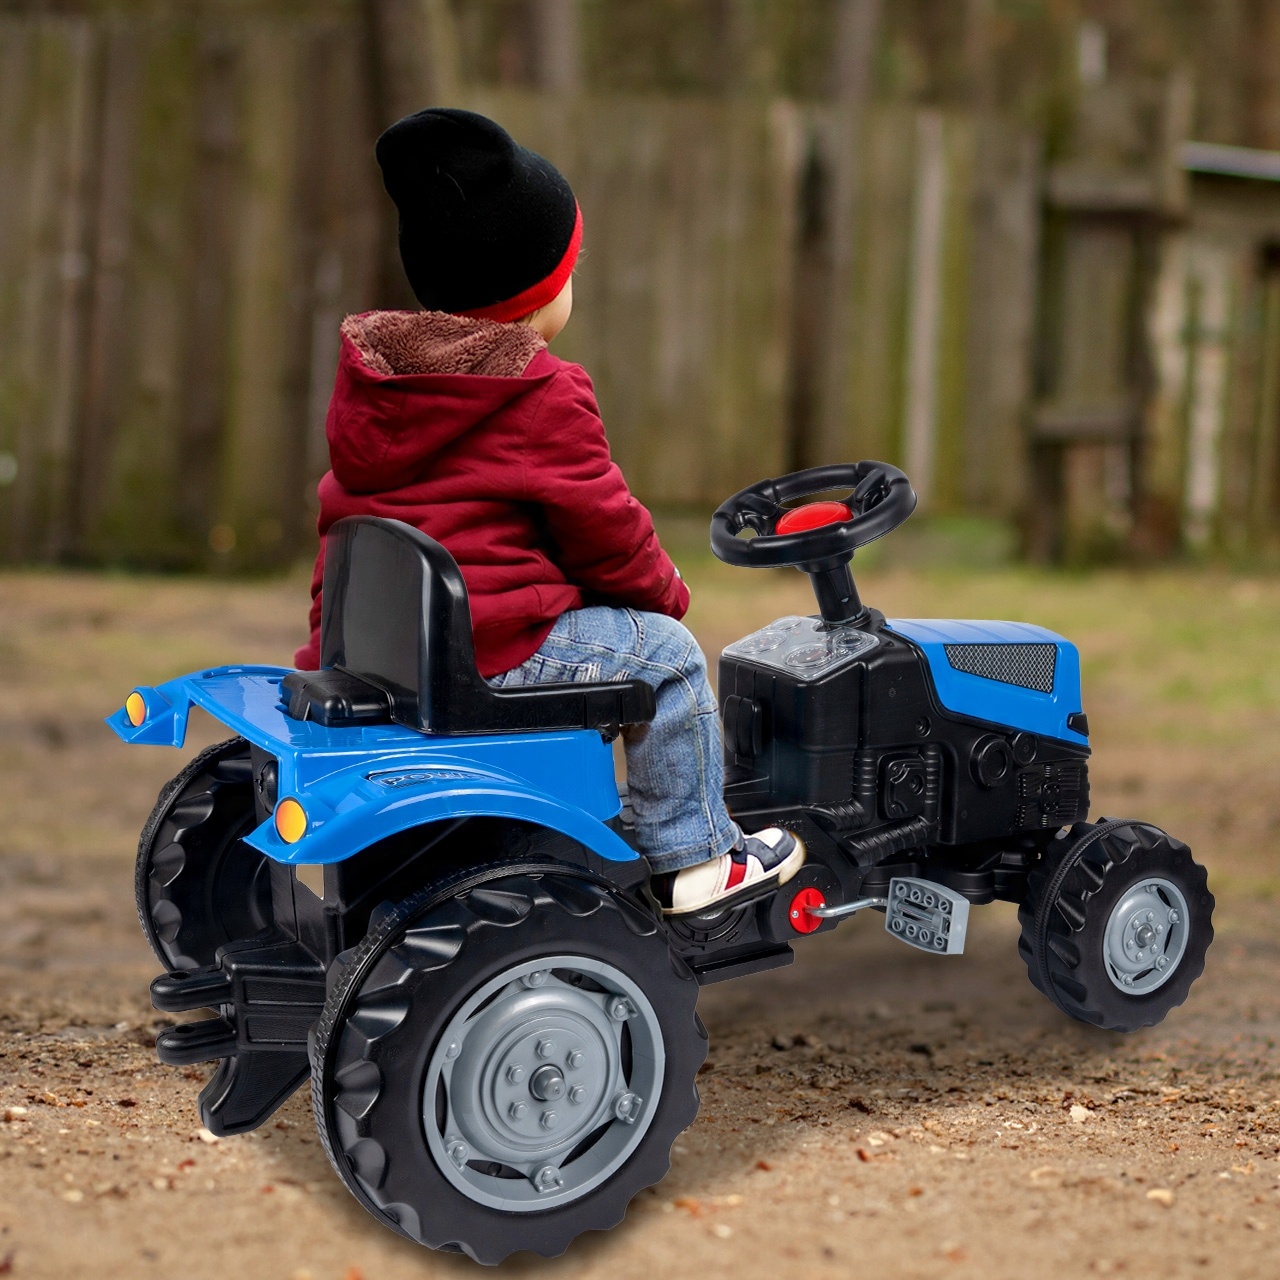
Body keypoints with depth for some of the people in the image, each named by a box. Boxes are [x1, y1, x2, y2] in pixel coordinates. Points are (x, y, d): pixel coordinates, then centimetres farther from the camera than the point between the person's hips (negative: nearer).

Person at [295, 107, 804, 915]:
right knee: (663, 650, 3)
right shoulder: (544, 396, -11)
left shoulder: (369, 380, 15)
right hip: (481, 651, -10)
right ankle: (693, 860, 11)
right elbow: (600, 524, -5)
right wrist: (663, 594, 15)